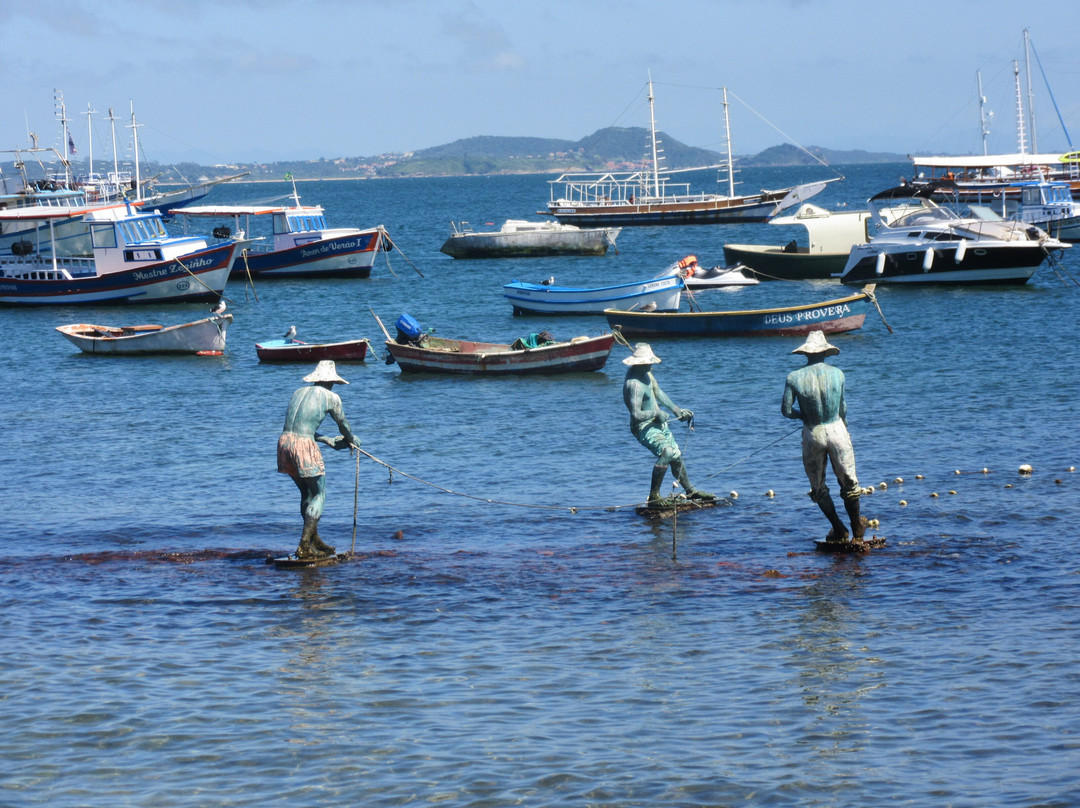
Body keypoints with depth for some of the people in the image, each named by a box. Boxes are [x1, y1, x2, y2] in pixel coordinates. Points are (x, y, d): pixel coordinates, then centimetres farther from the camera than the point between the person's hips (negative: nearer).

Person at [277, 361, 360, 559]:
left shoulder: (298, 393, 23)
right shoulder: (331, 397, 6)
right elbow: (343, 425, 19)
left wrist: (329, 441, 41)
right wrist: (352, 440, 41)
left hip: (284, 442, 6)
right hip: (304, 446, -6)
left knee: (307, 492, 22)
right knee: (319, 494, 5)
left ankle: (314, 540, 31)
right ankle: (304, 546, -4)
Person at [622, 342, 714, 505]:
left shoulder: (645, 373, 2)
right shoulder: (634, 384, -30)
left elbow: (657, 392, 19)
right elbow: (636, 414, -35)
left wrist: (675, 409, 19)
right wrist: (657, 413, -20)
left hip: (658, 423, 10)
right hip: (644, 427, -10)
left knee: (676, 456, 19)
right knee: (666, 452, -30)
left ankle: (690, 491, 37)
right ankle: (654, 496, -26)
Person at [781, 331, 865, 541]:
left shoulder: (794, 378, -10)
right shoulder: (837, 374, -7)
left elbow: (786, 410, -8)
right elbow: (843, 407, 4)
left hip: (812, 435, -1)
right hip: (836, 430, 1)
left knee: (818, 487, 16)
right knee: (848, 482, 14)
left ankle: (839, 530, 20)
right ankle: (857, 530, 24)